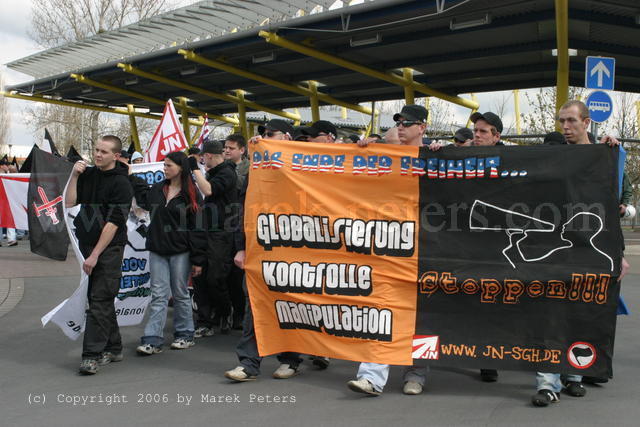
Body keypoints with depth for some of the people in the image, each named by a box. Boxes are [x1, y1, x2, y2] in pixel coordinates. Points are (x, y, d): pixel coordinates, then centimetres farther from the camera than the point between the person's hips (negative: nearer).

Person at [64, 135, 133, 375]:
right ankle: (113, 349, 20)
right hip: (87, 244, 7)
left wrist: (95, 255, -17)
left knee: (100, 300, -10)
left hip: (109, 248, -7)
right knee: (100, 299, 11)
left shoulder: (121, 183, -10)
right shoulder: (88, 174, 11)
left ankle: (92, 355, -8)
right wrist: (74, 175, -4)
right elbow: (69, 202, 6)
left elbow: (113, 223, -15)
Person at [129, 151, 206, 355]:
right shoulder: (157, 189, 9)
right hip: (157, 250, 4)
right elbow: (143, 199, 34)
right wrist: (131, 176, 27)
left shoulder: (191, 194, -5)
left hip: (180, 251, -4)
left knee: (180, 293, 7)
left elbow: (197, 228, -7)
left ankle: (185, 334, 21)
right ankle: (152, 340, 1)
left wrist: (198, 260, -11)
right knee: (158, 295, 2)